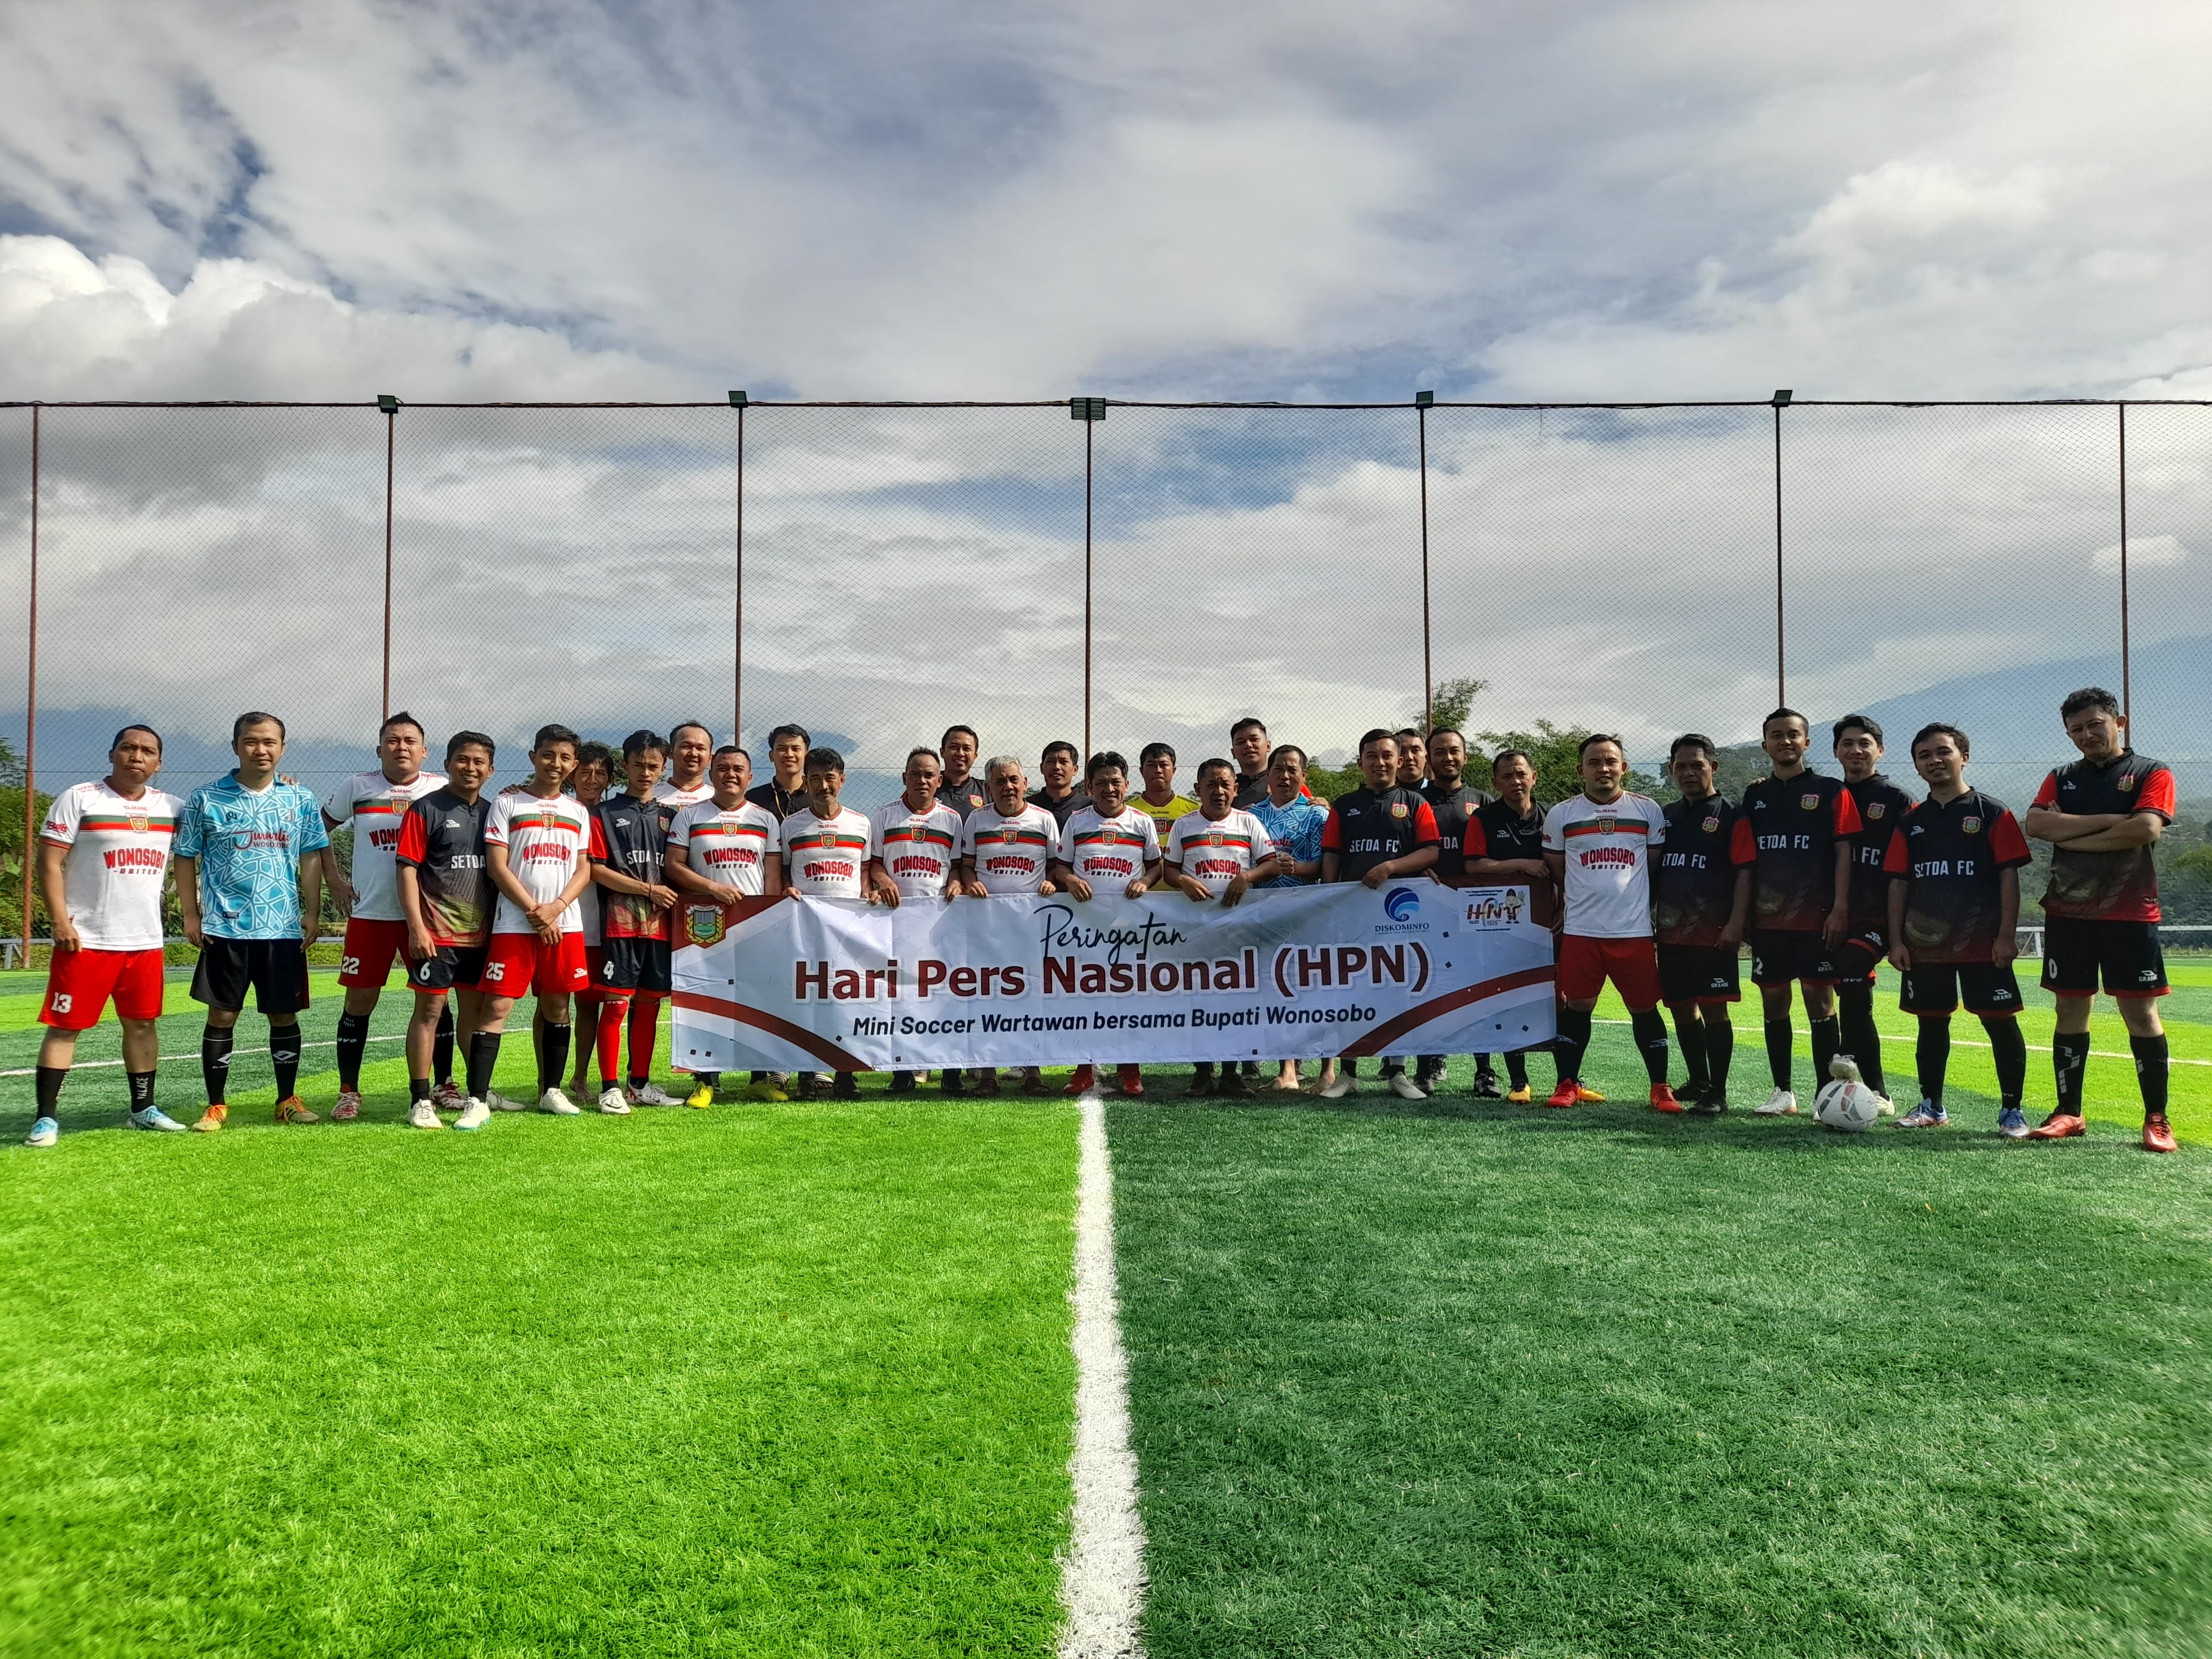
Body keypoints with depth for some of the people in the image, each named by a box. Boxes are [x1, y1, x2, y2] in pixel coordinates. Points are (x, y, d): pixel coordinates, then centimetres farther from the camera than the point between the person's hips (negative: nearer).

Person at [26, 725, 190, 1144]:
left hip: (146, 941, 5)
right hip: (87, 941, -4)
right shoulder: (78, 799, -4)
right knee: (65, 1026, -1)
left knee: (142, 1024, 10)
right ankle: (46, 1117, 4)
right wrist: (61, 921, -14)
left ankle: (143, 1109, 20)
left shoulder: (171, 807, 9)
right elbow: (50, 862, -7)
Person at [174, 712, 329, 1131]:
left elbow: (311, 859, 8)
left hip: (284, 928, 1)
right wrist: (190, 915, 0)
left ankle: (288, 1099, 19)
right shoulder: (206, 798, 1)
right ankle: (216, 1105, 13)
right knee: (222, 1015, 3)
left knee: (284, 1015, 7)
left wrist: (313, 913, 1)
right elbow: (186, 857, 5)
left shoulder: (300, 801, 6)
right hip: (224, 928, -1)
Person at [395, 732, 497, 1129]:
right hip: (436, 933, -5)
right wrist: (416, 927, -14)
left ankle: (480, 1094, 19)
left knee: (475, 1011, 11)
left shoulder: (492, 812, 12)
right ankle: (421, 1101, 5)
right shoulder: (425, 809, -3)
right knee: (430, 1011, -1)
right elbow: (406, 869, -8)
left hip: (480, 933, 5)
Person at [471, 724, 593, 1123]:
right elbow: (496, 866, -4)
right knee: (496, 1006, -8)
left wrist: (556, 907, -9)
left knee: (557, 1006, 9)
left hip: (565, 924, 4)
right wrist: (534, 912, -10)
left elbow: (584, 870, 9)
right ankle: (477, 1100, -8)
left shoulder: (579, 811, 14)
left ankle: (552, 1091, 21)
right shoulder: (507, 802, 3)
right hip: (514, 923, -3)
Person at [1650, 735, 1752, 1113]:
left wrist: (1736, 923, -16)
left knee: (1714, 1008, -6)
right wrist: (1647, 920, 15)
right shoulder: (1665, 816, 16)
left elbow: (1744, 872, -8)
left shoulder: (1730, 816, -2)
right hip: (1670, 932, 6)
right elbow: (1652, 872, 20)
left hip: (1714, 934, -6)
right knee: (1682, 1009, 11)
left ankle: (1718, 1093, 0)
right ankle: (1698, 1083, 26)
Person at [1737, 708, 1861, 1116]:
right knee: (1773, 1001, 6)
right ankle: (1782, 1091, 15)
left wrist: (1840, 908, -11)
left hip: (1817, 918, -4)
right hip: (1768, 918, 4)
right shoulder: (1754, 796, 12)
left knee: (1820, 1001, -2)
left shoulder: (1831, 791, 2)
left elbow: (1843, 851, -3)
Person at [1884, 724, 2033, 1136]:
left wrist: (2007, 935, -11)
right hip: (1924, 945, 4)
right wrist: (1896, 940, 3)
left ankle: (2012, 1110, 9)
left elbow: (2009, 875, -4)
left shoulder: (1992, 813, 0)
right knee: (1931, 1024, 11)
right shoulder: (1911, 822, 11)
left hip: (1983, 944, -4)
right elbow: (1898, 883, 10)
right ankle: (1931, 1106, 21)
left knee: (2001, 1023, -1)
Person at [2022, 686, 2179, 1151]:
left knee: (2141, 1013, -4)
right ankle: (2069, 1112, 12)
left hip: (2129, 913, -3)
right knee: (2071, 1011, 6)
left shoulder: (2151, 774, 3)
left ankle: (2157, 1118, 5)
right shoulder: (2062, 778, 14)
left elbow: (2145, 829, -15)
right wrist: (2108, 821, -11)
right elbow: (2036, 823, -4)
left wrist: (2071, 836, -8)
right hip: (2067, 912, 4)